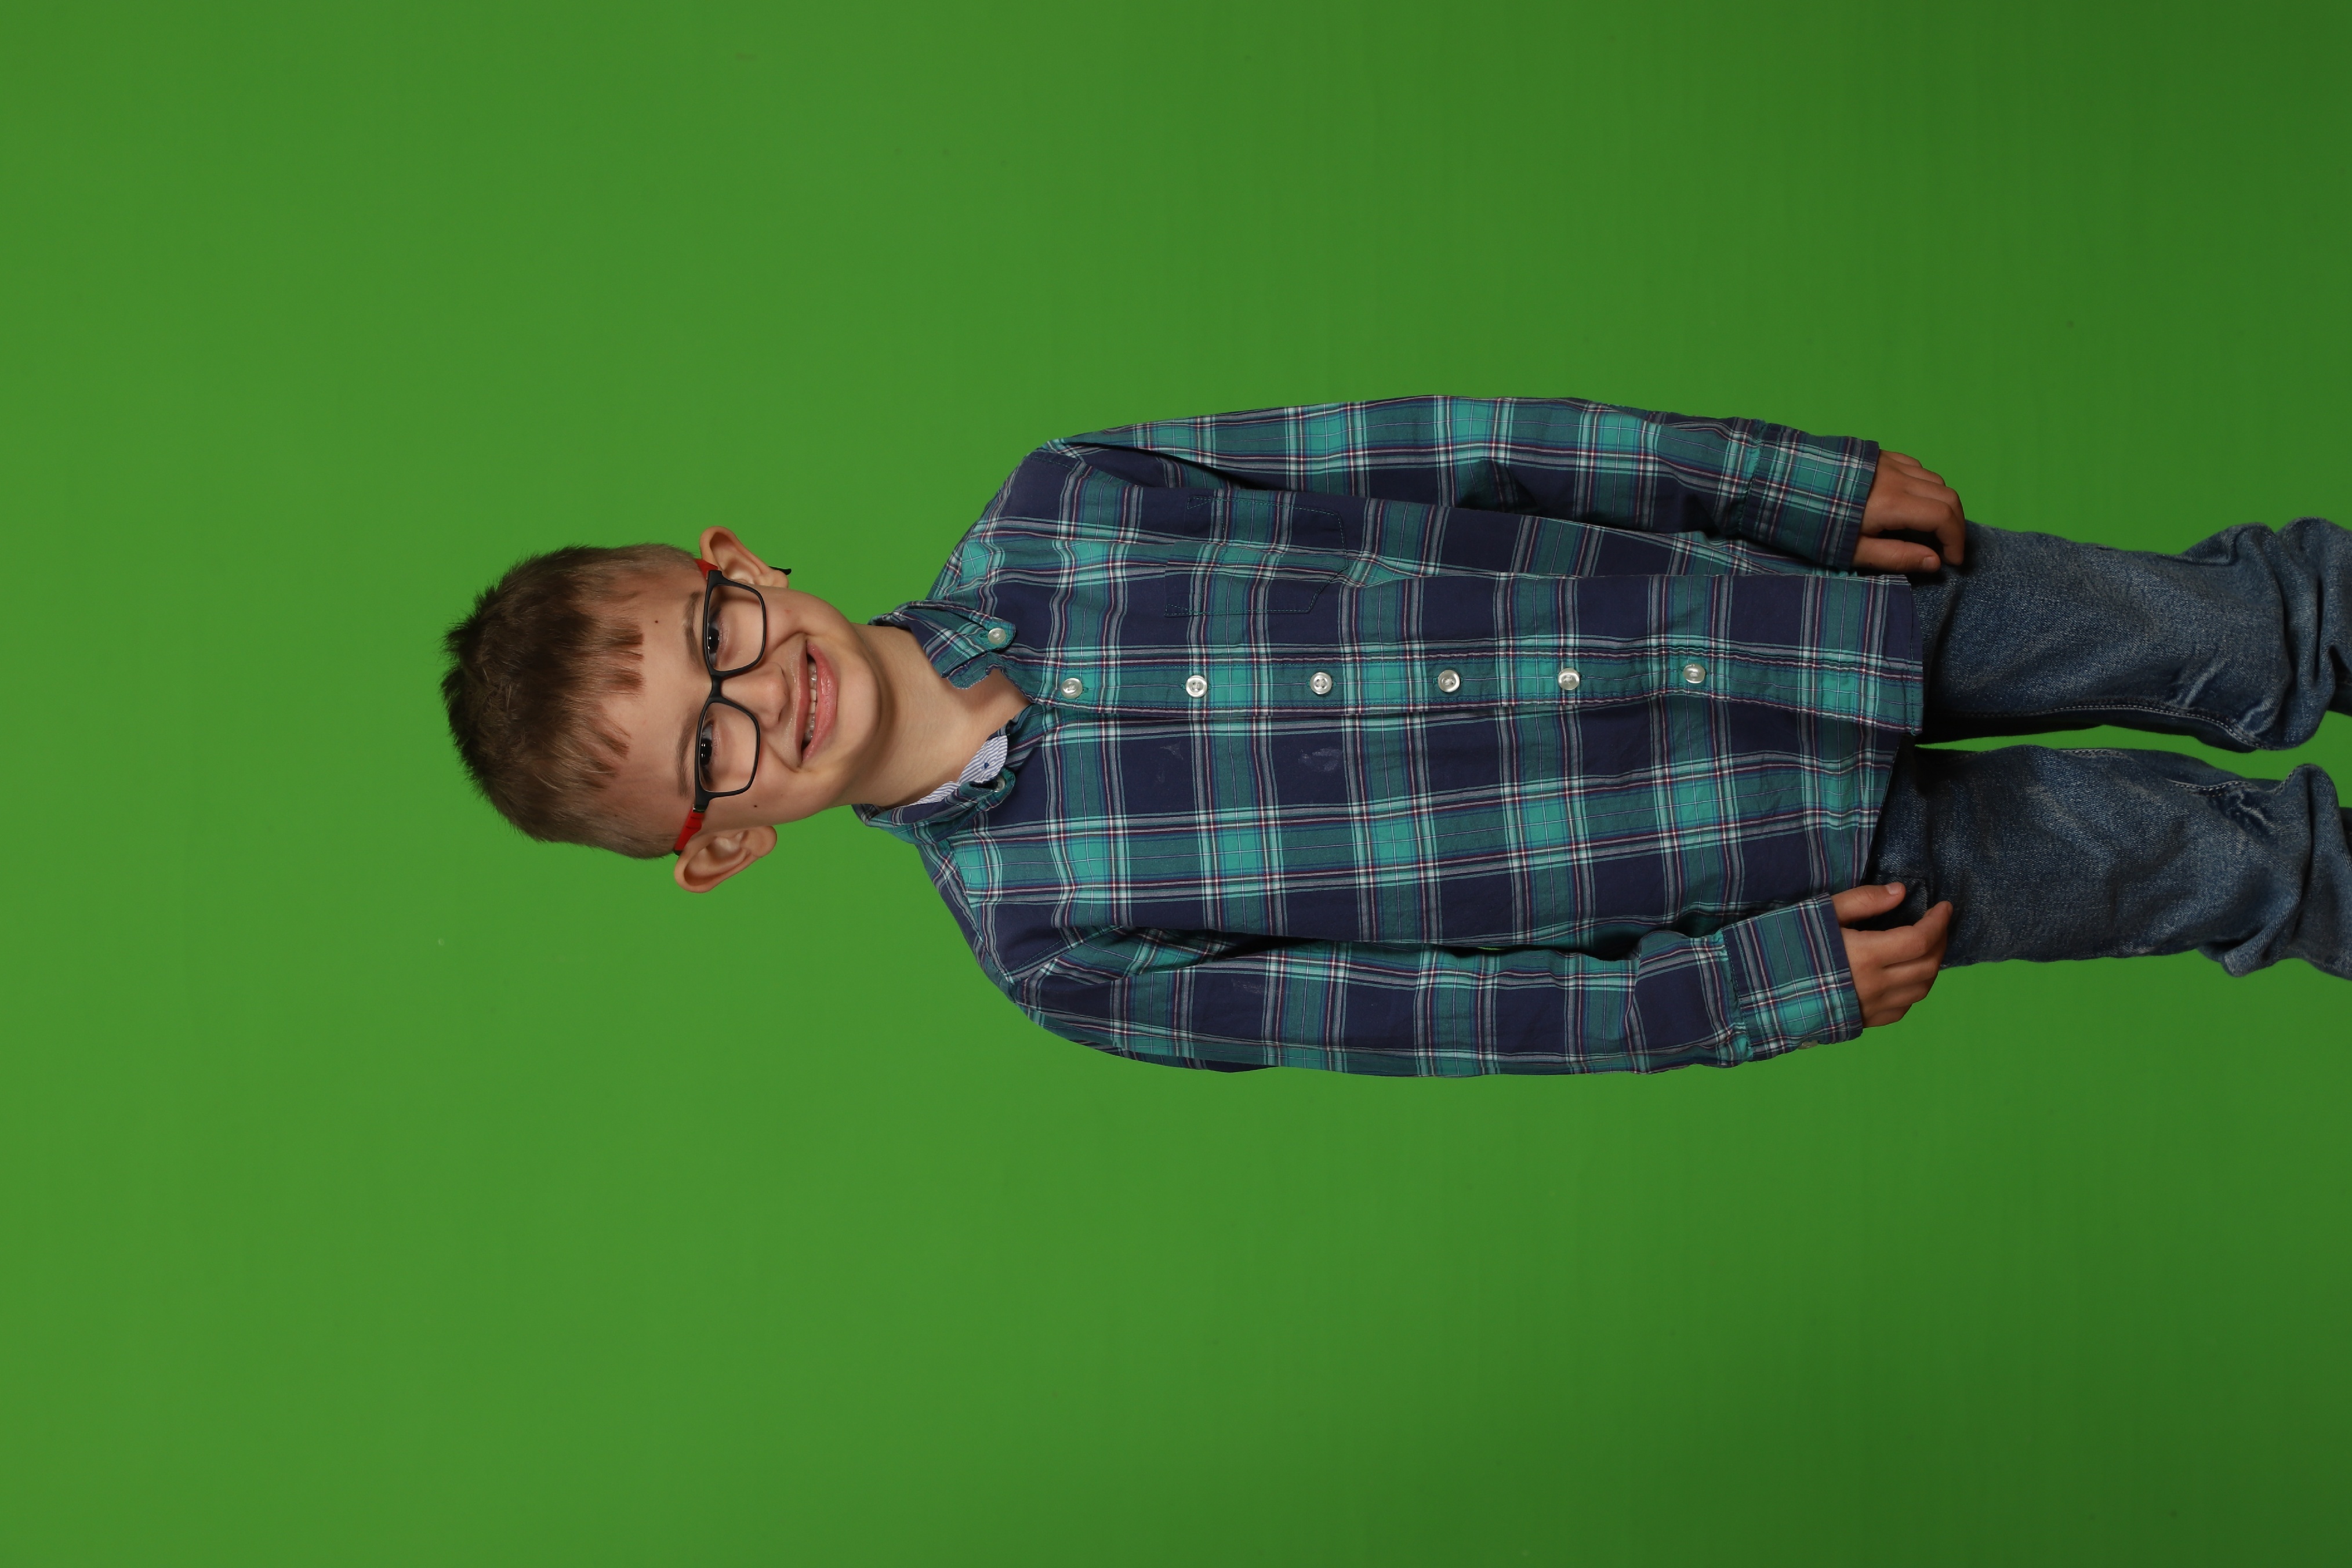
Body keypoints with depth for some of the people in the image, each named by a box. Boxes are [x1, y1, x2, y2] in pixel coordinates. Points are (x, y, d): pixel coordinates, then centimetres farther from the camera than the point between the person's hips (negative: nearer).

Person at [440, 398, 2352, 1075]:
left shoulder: (1044, 515, -10)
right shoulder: (1045, 931, -14)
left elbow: (1438, 450, -8)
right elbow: (1424, 1009, -12)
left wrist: (1822, 481, -8)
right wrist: (1777, 984, -14)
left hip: (1767, 586, 3)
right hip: (1786, 857, -2)